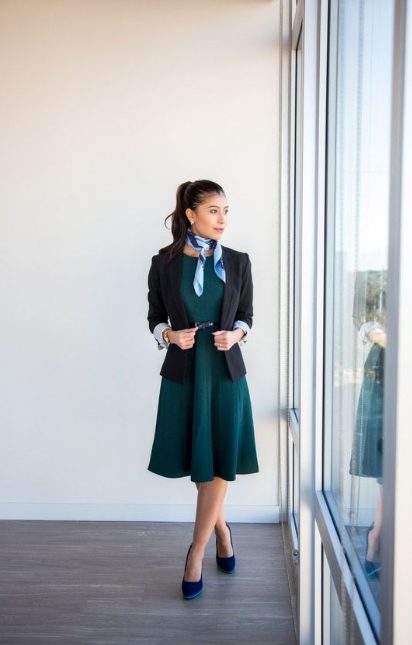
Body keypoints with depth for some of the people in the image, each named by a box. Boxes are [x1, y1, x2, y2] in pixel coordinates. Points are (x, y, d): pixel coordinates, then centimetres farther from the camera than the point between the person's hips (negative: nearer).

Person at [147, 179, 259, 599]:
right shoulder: (164, 263, -2)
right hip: (183, 373, -1)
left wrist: (236, 334, -11)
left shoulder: (237, 263, 1)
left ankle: (196, 554, 16)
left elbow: (247, 315, 9)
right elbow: (154, 318, 6)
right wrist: (170, 335, -15)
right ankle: (221, 529, 36)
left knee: (220, 466, 1)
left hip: (226, 372, 1)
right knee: (200, 466, 9)